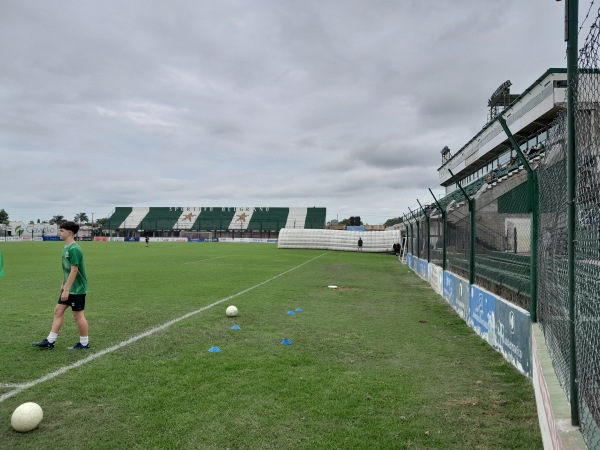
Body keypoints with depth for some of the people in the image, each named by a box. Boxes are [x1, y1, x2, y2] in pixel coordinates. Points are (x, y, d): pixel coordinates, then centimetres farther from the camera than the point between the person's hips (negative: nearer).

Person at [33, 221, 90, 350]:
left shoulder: (74, 249, -21)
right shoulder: (66, 247, 9)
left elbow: (74, 270, -23)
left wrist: (66, 289, -22)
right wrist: (63, 284, 21)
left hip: (77, 289, -9)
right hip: (68, 288, 9)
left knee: (78, 314, 1)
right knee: (58, 310, 12)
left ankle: (84, 343, 15)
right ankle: (50, 341, 20)